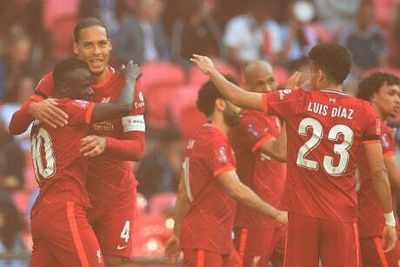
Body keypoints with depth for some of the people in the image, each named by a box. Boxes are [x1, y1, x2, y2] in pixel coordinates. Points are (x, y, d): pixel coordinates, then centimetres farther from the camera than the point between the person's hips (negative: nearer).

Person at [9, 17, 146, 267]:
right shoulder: (58, 81, -9)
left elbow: (138, 148, -19)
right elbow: (15, 127, -12)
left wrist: (105, 143, -40)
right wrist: (33, 109, -36)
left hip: (116, 193, -1)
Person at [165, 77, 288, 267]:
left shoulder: (200, 138, 15)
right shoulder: (215, 141, -16)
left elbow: (183, 191, 20)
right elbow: (235, 189, -26)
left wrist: (178, 233, 25)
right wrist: (276, 214, -23)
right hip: (204, 242, -10)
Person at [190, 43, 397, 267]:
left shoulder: (297, 102, -1)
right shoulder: (365, 113, -2)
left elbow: (237, 97, 5)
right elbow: (378, 171, -3)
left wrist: (212, 71, 23)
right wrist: (390, 220, 4)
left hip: (303, 214, 1)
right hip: (342, 218, -1)